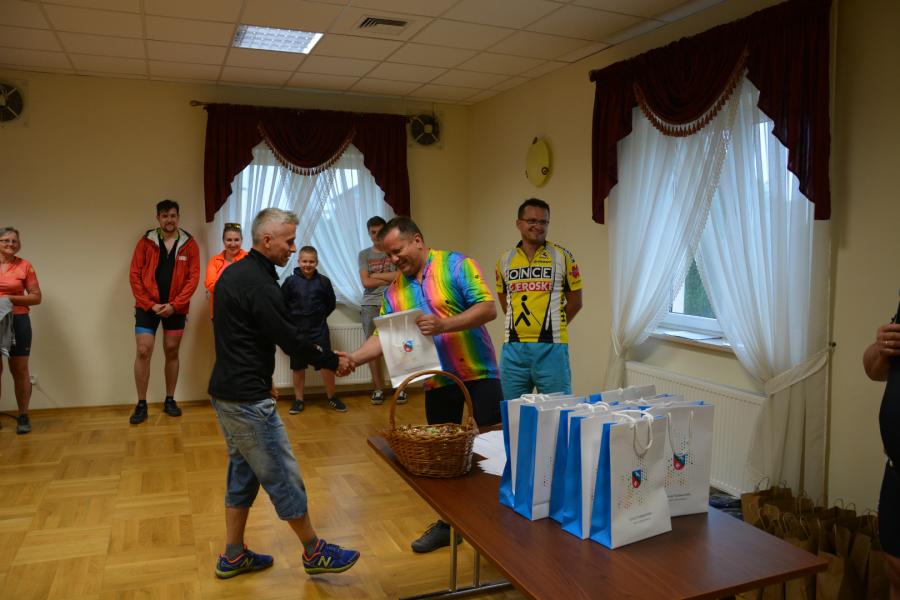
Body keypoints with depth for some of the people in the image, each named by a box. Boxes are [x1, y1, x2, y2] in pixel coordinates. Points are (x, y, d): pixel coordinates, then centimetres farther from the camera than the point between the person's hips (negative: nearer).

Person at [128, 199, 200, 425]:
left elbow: (193, 277, -5)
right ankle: (141, 404, 7)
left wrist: (174, 304, -13)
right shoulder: (146, 241, 0)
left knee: (172, 352, 9)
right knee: (143, 352, -4)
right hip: (148, 306, 0)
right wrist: (149, 304, -10)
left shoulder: (189, 244, -1)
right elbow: (135, 275, -2)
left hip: (176, 307, 1)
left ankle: (170, 400, 21)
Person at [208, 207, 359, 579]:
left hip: (226, 391, 10)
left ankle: (233, 557, 27)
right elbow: (289, 338, -19)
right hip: (247, 399, -10)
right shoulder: (258, 284, -20)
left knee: (243, 472, 18)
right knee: (282, 475, 2)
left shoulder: (233, 273, 11)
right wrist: (332, 361, -6)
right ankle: (314, 553, 16)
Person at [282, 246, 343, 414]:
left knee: (327, 364, -1)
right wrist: (292, 319, 2)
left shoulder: (323, 281, -4)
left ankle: (331, 397, 17)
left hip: (319, 330, 0)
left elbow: (331, 304, 8)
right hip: (297, 331, 0)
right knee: (298, 367, 9)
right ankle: (298, 400, 23)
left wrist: (320, 317, 4)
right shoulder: (290, 281, -7)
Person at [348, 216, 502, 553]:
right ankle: (448, 523, 28)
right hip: (437, 382, 5)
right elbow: (382, 337, 2)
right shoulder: (394, 291, 6)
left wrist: (443, 325, -30)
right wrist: (353, 358, -17)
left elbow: (488, 309, -18)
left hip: (478, 373, -5)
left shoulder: (455, 265, -10)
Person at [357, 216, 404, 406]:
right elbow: (366, 282, -1)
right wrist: (390, 279, -2)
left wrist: (376, 275, -3)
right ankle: (378, 389, 8)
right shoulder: (364, 254, 10)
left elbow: (401, 275, -7)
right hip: (370, 305, 1)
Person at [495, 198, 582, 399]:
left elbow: (575, 302, 7)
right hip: (513, 349, 3)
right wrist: (519, 324, 10)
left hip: (550, 348, -2)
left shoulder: (562, 257, 2)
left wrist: (552, 326, 7)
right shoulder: (505, 260, 9)